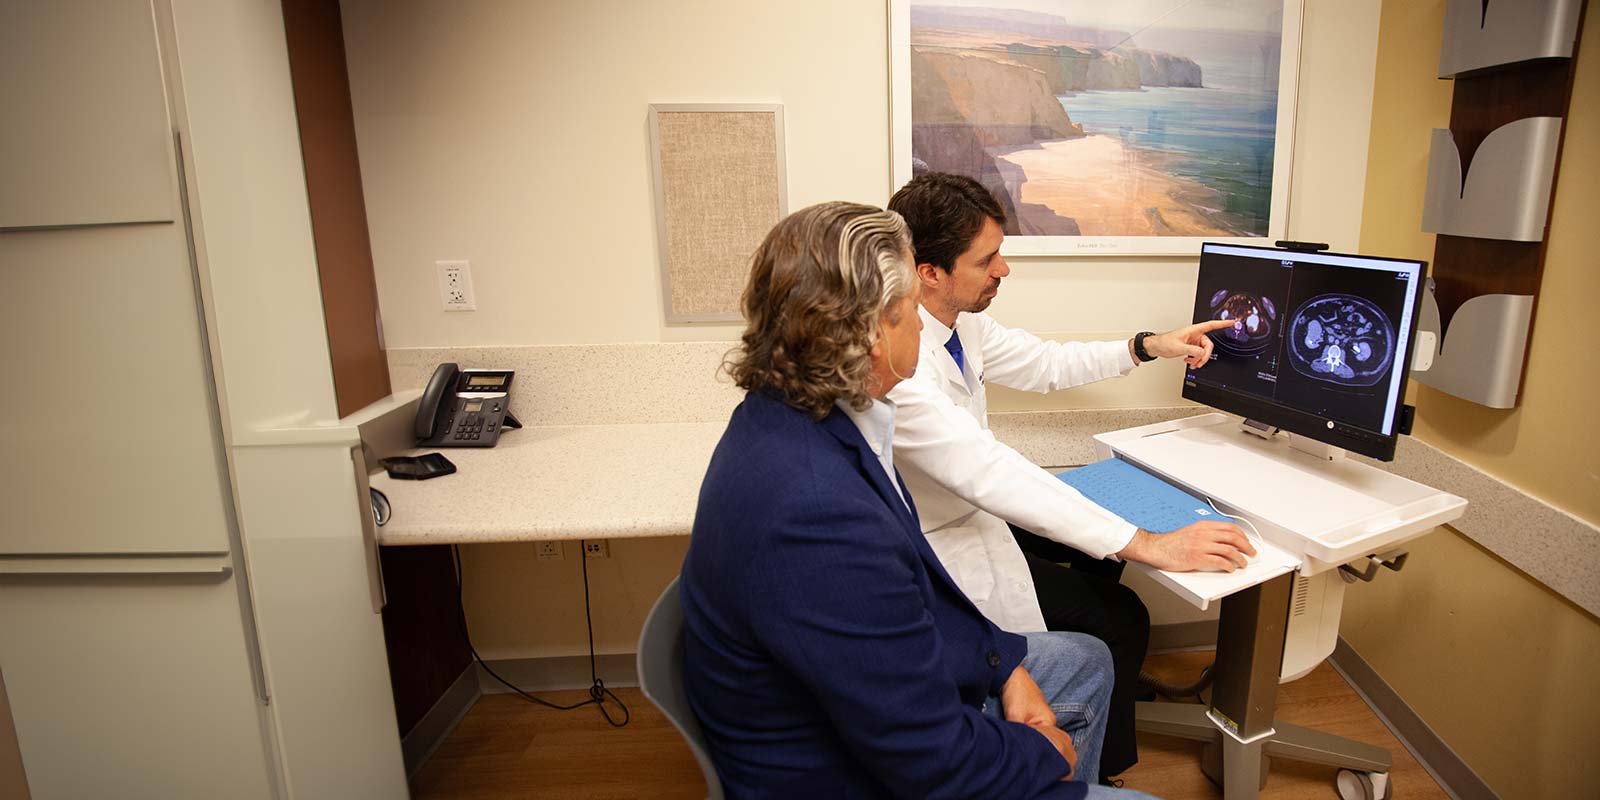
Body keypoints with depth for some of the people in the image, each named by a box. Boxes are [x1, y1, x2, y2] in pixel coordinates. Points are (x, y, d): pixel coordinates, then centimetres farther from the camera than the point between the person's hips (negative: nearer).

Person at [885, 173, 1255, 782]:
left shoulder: (958, 321, -5)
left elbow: (1045, 364, 11)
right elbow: (989, 473, -38)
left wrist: (1148, 346, 3)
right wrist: (1149, 545, -36)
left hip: (971, 508, 9)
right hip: (939, 548, -9)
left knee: (1102, 546, 18)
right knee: (1120, 620, -5)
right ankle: (1102, 770, 21)